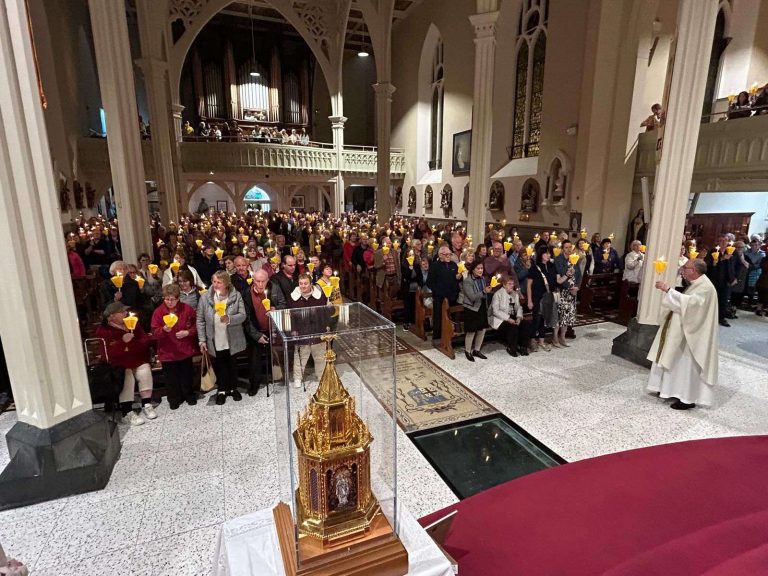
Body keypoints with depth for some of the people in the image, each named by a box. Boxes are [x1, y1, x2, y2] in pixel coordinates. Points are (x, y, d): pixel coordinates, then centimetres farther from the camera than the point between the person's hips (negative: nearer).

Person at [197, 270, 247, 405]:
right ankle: (221, 390, 35)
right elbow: (200, 320, -3)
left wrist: (229, 319, -30)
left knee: (232, 364, 17)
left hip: (232, 340, 0)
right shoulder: (205, 297, -7)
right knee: (219, 365, 15)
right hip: (215, 341, 0)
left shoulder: (236, 296, -9)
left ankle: (233, 388, 37)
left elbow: (242, 315, -11)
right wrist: (202, 340, -5)